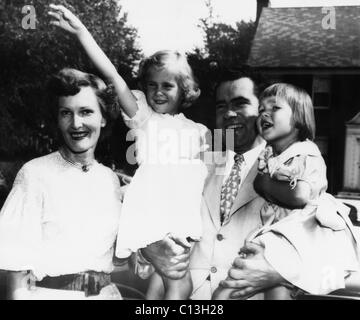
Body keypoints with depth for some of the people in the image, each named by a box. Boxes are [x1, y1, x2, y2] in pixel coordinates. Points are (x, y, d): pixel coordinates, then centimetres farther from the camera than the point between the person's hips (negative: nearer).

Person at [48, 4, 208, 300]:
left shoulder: (196, 130, 15)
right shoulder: (143, 116, 4)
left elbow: (205, 176, 16)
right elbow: (113, 76, -6)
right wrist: (81, 31, -14)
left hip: (184, 213, 4)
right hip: (153, 208, -4)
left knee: (164, 278, 9)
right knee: (180, 284, -9)